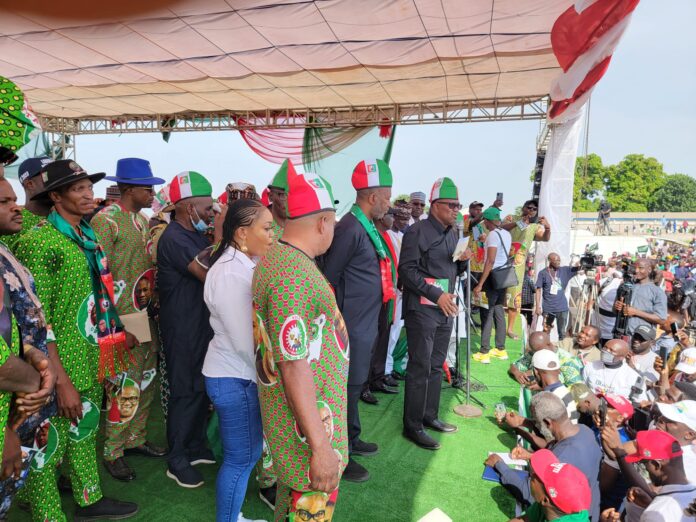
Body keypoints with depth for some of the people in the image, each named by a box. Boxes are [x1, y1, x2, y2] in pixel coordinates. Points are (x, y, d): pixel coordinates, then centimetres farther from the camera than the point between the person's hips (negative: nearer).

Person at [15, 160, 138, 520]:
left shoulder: (87, 236, 7)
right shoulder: (39, 241, -18)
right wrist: (62, 382, -21)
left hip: (90, 365, 8)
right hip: (59, 371, -8)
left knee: (85, 433, 23)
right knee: (49, 450, 9)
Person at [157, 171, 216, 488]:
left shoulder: (197, 234, 10)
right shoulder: (174, 239, -19)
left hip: (202, 322, 9)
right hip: (182, 328, -9)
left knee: (202, 388, 18)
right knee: (185, 391, 2)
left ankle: (197, 448, 34)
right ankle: (177, 462, 18)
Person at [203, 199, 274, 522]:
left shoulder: (247, 264, 5)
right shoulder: (231, 273, -24)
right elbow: (245, 341, -24)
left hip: (244, 373, 9)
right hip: (235, 378, -9)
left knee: (249, 452, 20)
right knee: (240, 458, 6)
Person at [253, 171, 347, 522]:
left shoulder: (278, 256, 5)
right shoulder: (293, 273, -26)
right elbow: (294, 366, -27)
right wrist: (320, 445, -24)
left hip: (305, 412, 10)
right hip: (308, 421, -10)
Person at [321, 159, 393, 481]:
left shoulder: (366, 227, 10)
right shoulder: (350, 229, -20)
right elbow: (328, 279, -18)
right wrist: (337, 319, -10)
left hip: (366, 324, 10)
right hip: (353, 325, -10)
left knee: (356, 383, 21)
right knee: (349, 387, 3)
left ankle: (351, 440, 39)